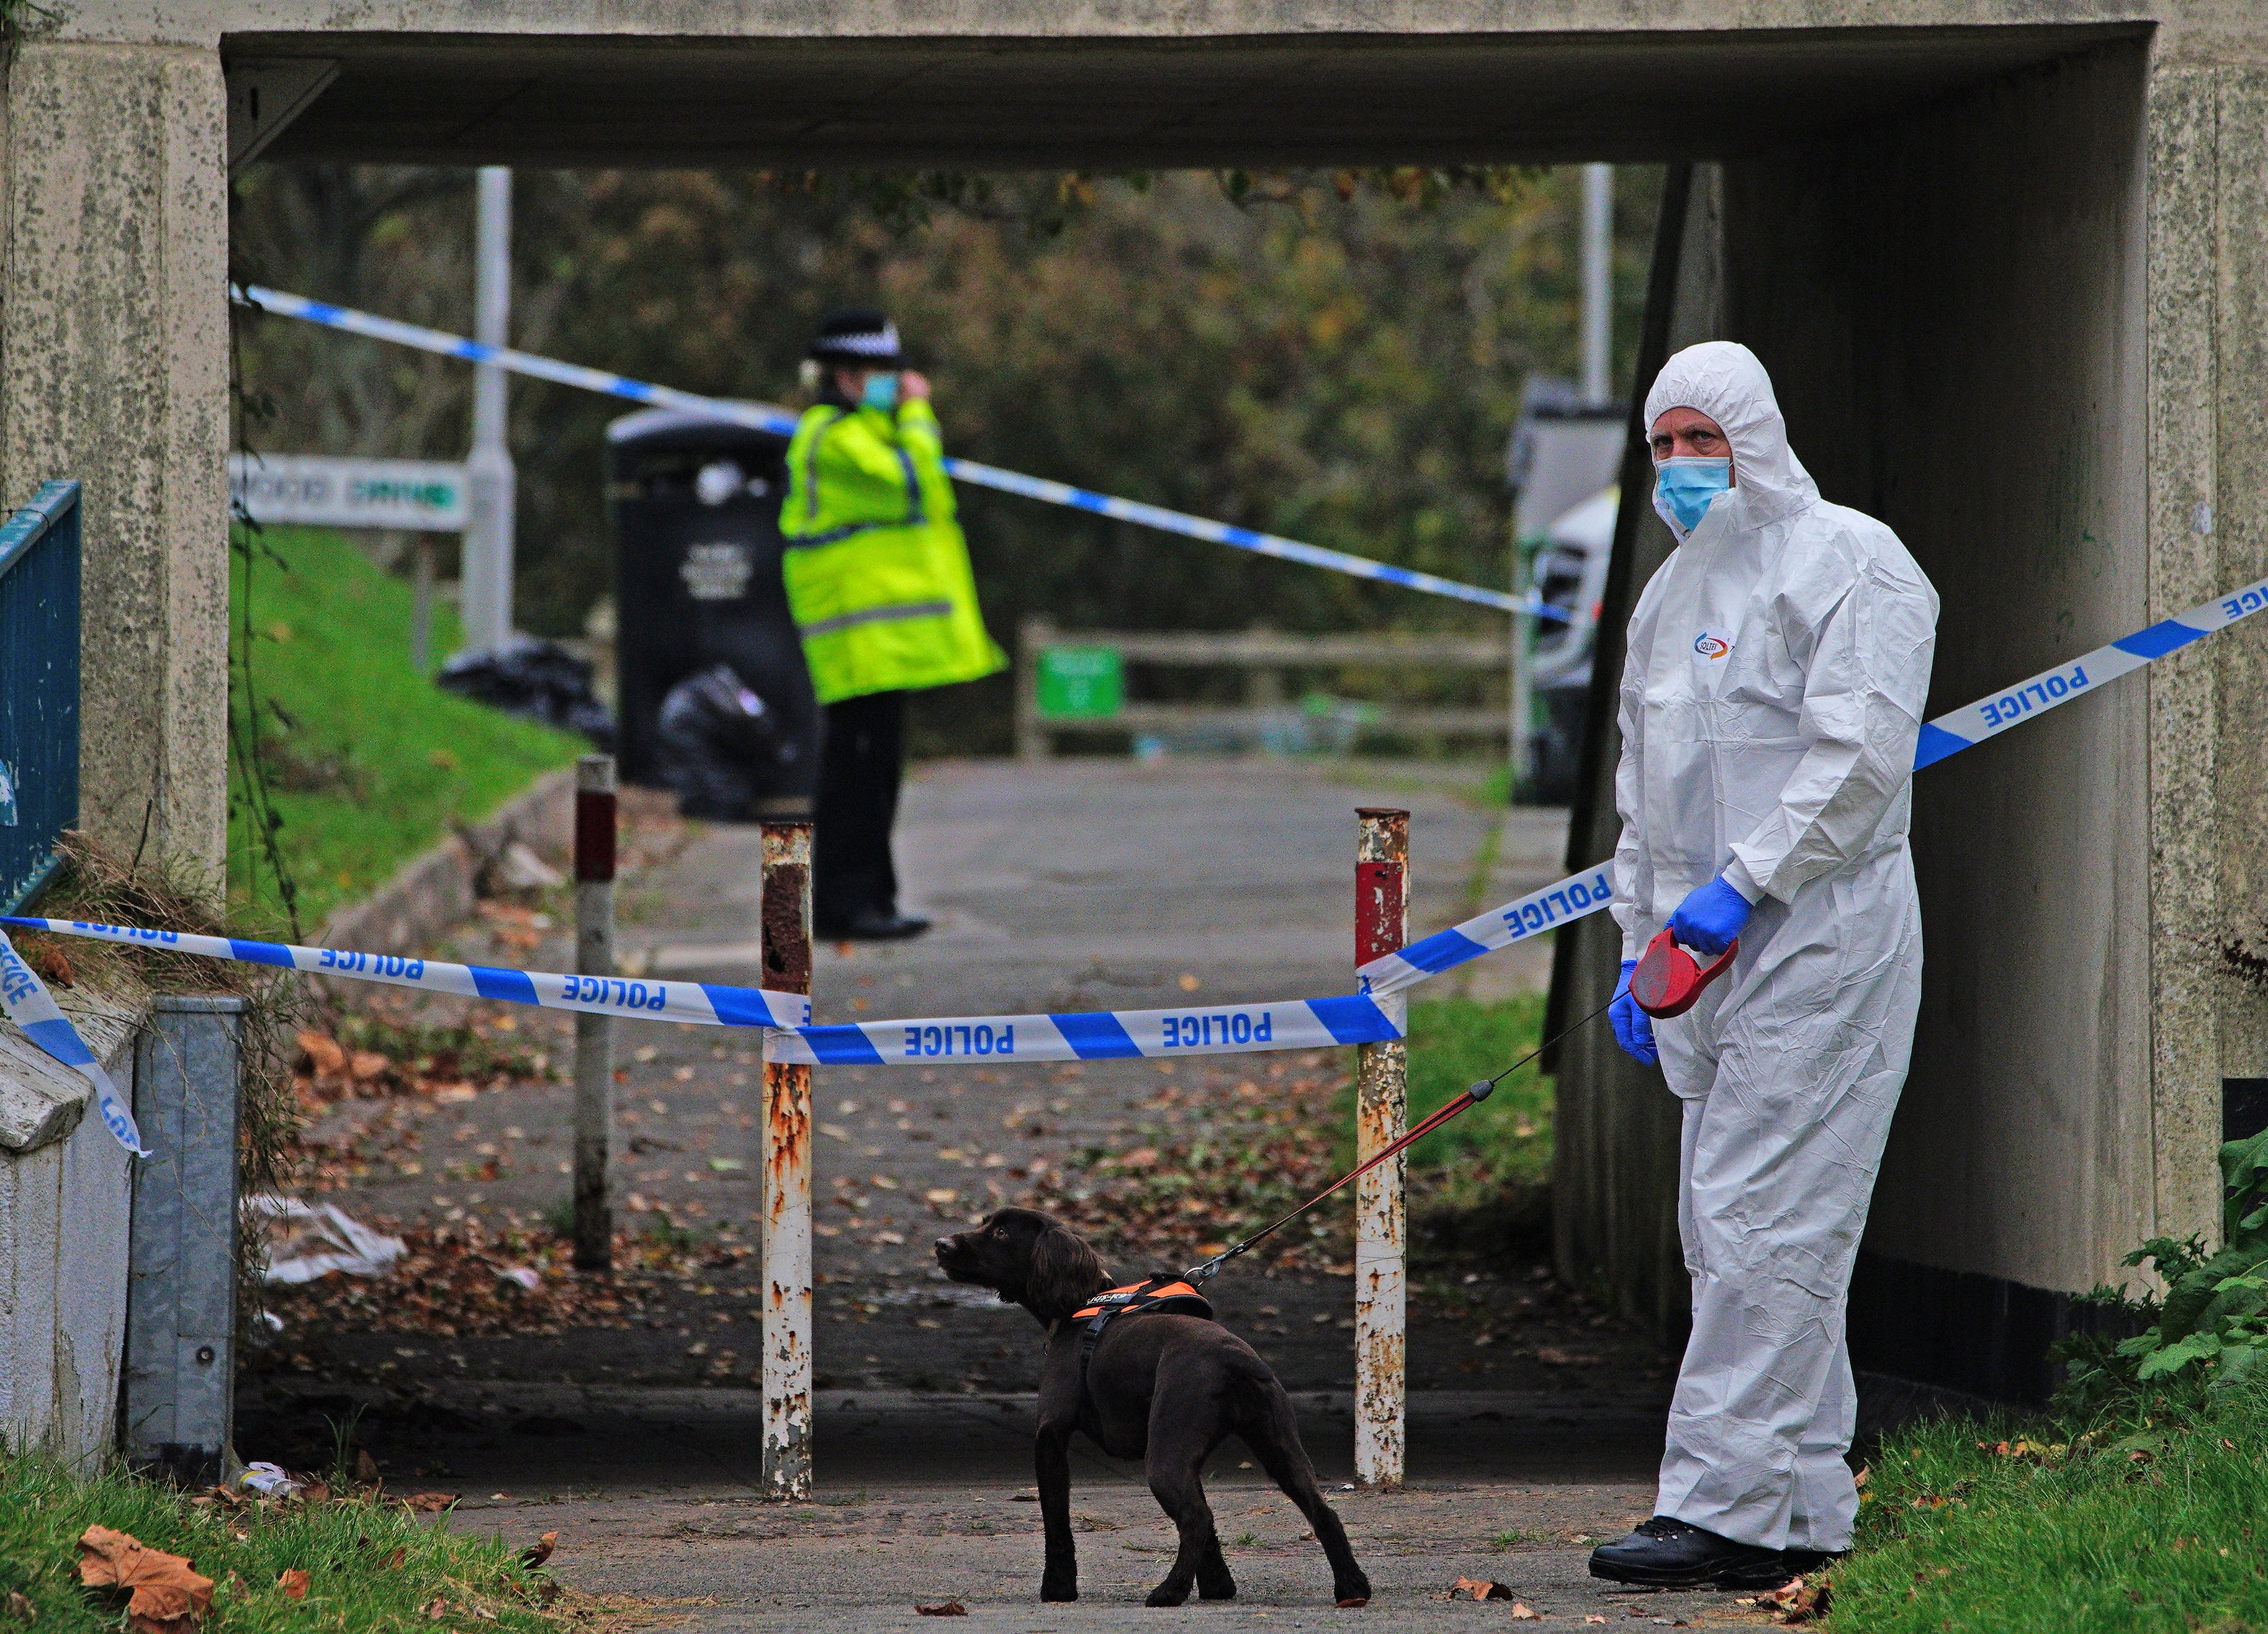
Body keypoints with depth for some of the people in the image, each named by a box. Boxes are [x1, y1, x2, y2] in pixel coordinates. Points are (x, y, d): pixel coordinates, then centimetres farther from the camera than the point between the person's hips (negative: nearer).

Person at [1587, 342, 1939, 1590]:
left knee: (1765, 1223, -13)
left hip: (1819, 931, -9)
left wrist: (1744, 887, -20)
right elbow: (1644, 793, 26)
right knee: (1731, 1231, 7)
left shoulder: (1846, 564, -6)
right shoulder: (1673, 593, 21)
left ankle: (1725, 1506, -17)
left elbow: (1857, 753, -17)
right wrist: (1637, 948, 18)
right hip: (1711, 949, 9)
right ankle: (1806, 1512, 11)